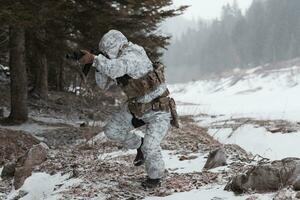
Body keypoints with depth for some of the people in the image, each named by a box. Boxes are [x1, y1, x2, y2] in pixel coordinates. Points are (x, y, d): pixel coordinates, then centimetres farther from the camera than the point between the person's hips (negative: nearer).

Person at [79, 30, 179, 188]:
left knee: (150, 147, -19)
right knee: (112, 131, 3)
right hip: (137, 107, 9)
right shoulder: (116, 60, -2)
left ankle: (155, 176, 10)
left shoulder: (132, 56, -29)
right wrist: (98, 66, -16)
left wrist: (93, 59, -41)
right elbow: (103, 84, 1)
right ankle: (139, 145, 26)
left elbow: (114, 69, -49)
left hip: (158, 110, -9)